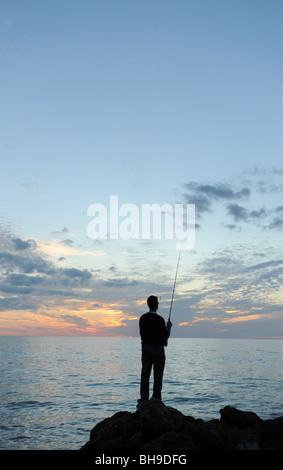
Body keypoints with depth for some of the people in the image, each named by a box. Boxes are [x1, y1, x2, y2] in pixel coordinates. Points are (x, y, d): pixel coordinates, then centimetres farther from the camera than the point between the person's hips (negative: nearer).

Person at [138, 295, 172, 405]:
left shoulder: (142, 318, 4)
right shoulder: (159, 319, -14)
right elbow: (166, 336, -12)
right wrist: (169, 327, 7)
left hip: (145, 348, 5)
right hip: (158, 348, -5)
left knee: (145, 375, 7)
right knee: (158, 376, 2)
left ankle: (143, 400, 7)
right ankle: (156, 400, 2)